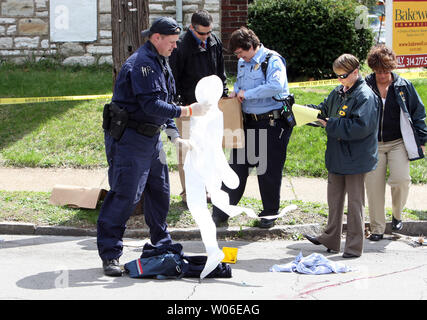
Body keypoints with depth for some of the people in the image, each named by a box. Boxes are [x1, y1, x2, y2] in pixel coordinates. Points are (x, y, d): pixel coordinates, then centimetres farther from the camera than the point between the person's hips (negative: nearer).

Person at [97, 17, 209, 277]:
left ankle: (163, 246, 30)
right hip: (128, 138, -10)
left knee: (159, 192, 15)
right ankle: (110, 255, -6)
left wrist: (175, 136, 12)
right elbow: (152, 106, -26)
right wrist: (187, 111, -23)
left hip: (151, 138, 10)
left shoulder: (160, 62, 15)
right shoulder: (141, 64, -18)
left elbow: (163, 103, 20)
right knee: (125, 196, -11)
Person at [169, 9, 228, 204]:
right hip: (188, 105, -6)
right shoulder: (181, 46, -14)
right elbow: (173, 78, -10)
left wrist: (223, 96, 15)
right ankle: (187, 192, 6)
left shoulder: (215, 42, 4)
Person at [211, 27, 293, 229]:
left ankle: (270, 213, 18)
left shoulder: (273, 60, -12)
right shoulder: (243, 62, 13)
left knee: (269, 170, 2)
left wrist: (247, 94, -21)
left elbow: (276, 85, -28)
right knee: (237, 166, 6)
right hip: (247, 122, 7)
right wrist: (235, 91, 8)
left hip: (272, 123, -7)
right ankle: (221, 213, 11)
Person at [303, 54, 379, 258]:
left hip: (355, 159, -8)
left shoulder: (365, 96, -16)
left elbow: (360, 127, -24)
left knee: (354, 202, 1)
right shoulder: (338, 92, 9)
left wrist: (330, 125, -21)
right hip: (336, 157, 8)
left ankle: (354, 246, 8)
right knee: (334, 199, 17)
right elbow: (324, 110, 19)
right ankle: (331, 240, 29)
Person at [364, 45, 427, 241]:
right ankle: (377, 228, 11)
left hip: (398, 143, -1)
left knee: (401, 180, -17)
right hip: (373, 145, 1)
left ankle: (397, 215, 11)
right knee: (374, 186, -1)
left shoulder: (404, 86, 3)